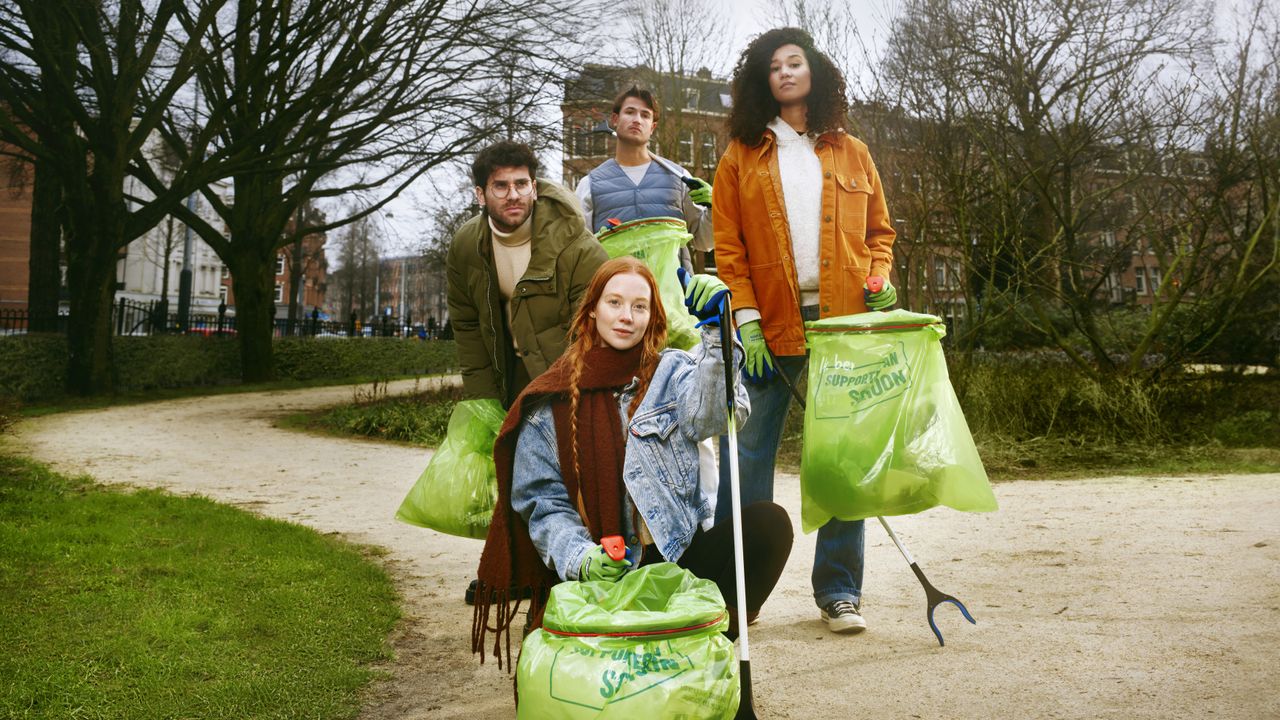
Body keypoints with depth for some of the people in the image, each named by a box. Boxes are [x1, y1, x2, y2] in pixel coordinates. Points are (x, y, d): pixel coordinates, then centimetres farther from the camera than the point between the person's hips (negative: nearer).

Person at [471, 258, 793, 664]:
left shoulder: (671, 372, 6)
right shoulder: (551, 403, 4)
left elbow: (713, 413, -16)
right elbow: (541, 500, 1)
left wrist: (716, 331, -31)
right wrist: (581, 558, -17)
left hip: (679, 554, 2)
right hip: (601, 571, -2)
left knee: (768, 521, -24)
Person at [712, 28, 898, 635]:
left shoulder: (850, 153, 16)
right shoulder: (741, 156, 10)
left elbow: (879, 229, 19)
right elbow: (728, 247, 4)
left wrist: (879, 280, 0)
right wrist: (746, 319, -6)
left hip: (842, 323, 1)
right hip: (770, 329, -1)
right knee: (748, 456, -2)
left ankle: (838, 591, 13)